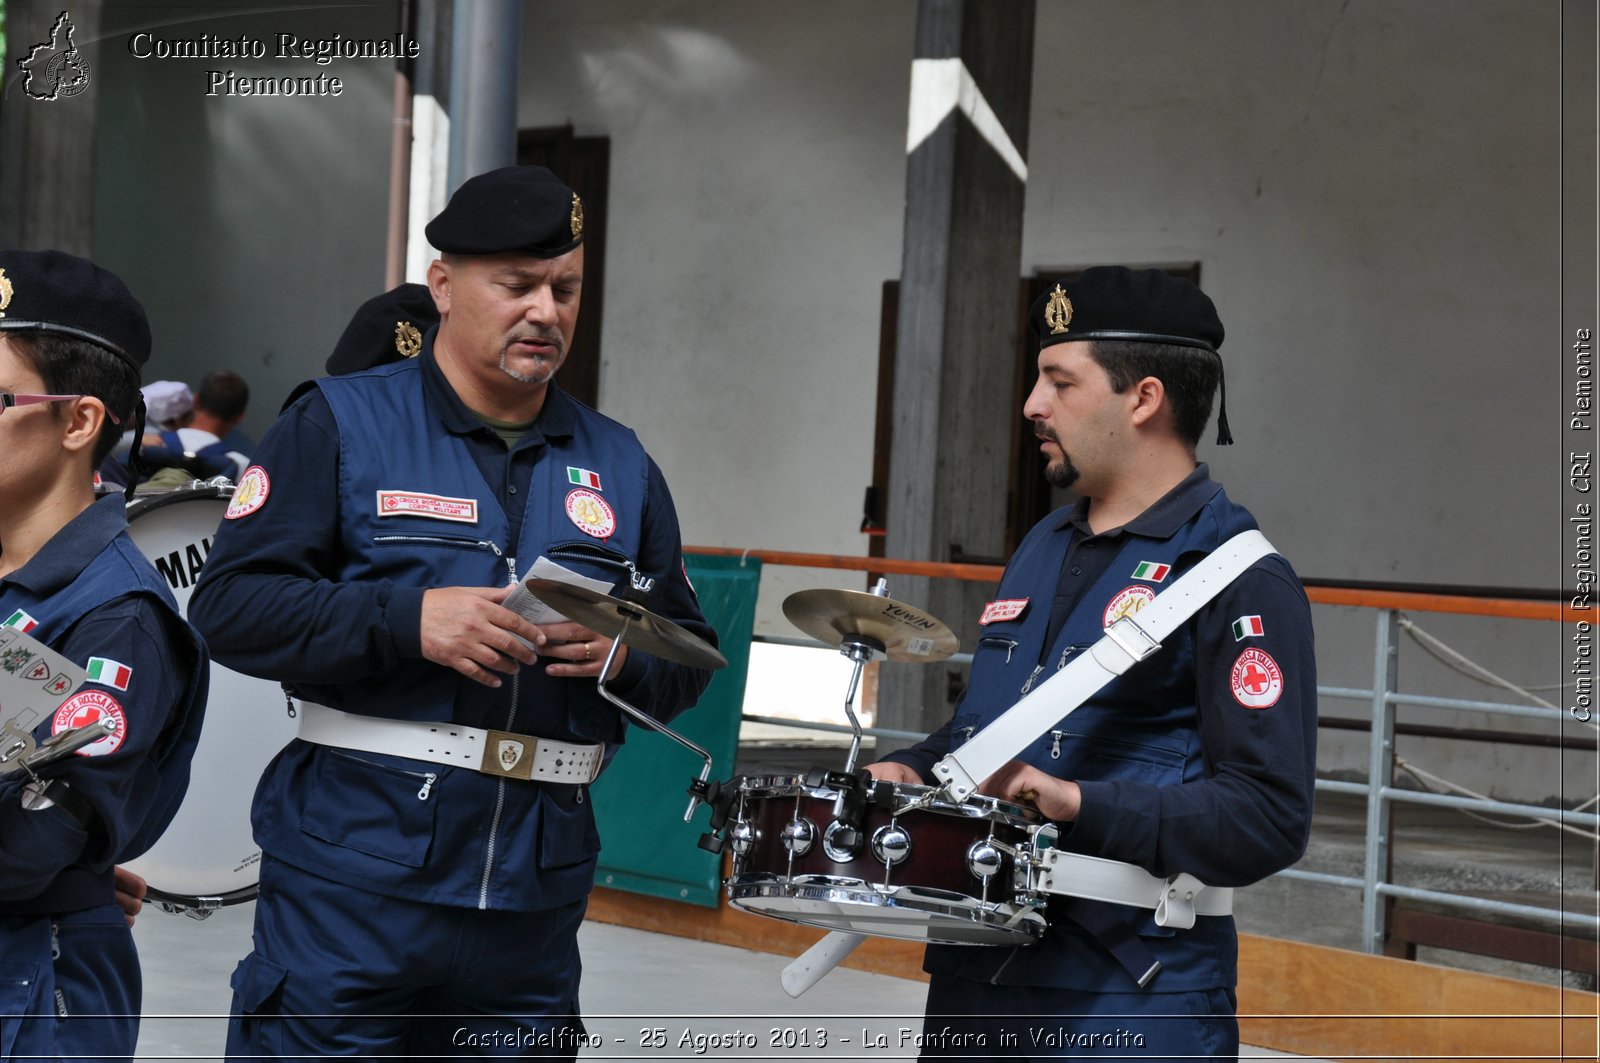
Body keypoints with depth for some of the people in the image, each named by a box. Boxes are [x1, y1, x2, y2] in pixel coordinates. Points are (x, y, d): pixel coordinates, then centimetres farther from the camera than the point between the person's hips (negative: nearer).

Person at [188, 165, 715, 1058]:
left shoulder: (619, 467, 15)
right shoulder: (344, 425, 1)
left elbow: (689, 665, 17)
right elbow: (229, 605, -6)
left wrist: (624, 655, -6)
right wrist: (411, 620, -18)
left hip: (539, 886, 4)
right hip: (358, 867, -4)